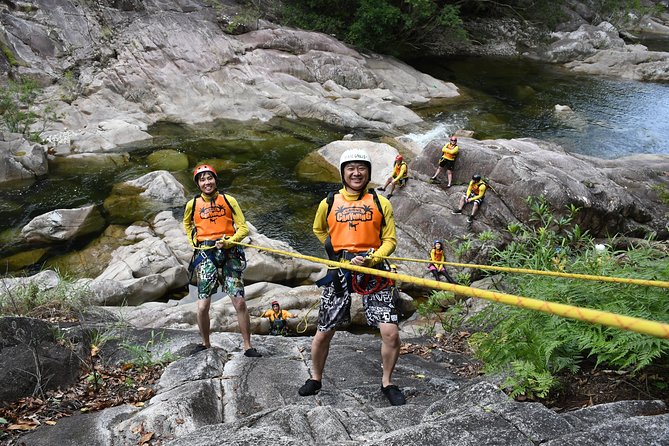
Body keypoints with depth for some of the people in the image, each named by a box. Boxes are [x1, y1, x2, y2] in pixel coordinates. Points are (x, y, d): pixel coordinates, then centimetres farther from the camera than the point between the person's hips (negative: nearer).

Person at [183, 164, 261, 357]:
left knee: (239, 302, -7)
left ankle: (248, 346, 4)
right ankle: (205, 344, 18)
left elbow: (243, 228, 3)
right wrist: (194, 242, 14)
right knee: (203, 307, -5)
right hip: (205, 254, 1)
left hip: (229, 253, -1)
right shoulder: (193, 204, 8)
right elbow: (187, 223, 29)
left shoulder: (229, 201, 4)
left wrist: (229, 242, -13)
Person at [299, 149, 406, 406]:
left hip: (373, 270, -1)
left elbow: (389, 240, 5)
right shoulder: (329, 203, 8)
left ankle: (387, 383, 15)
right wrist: (337, 250, 11)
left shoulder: (381, 203, 5)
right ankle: (315, 379, 32)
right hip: (339, 271, 1)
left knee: (390, 332, -10)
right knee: (323, 333, 7)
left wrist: (370, 259, -13)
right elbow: (319, 230, 26)